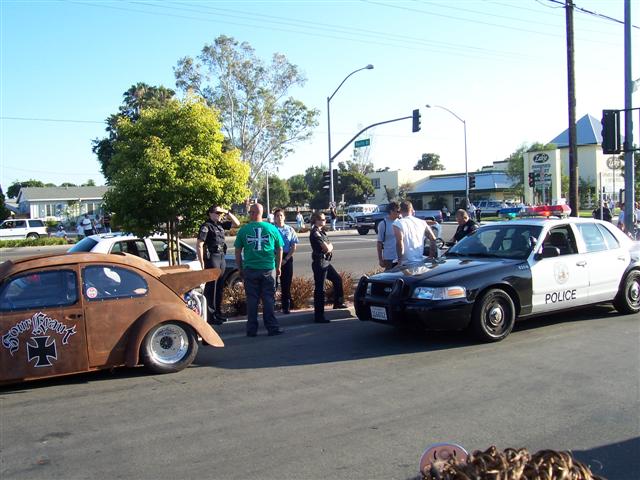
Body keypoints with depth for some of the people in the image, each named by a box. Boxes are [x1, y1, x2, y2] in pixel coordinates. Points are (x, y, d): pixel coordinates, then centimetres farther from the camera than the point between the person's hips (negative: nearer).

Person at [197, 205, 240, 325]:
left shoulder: (221, 224, 13)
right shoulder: (206, 226, -8)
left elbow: (237, 223, 20)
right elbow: (199, 245, -14)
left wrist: (227, 213, 8)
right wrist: (202, 262, -18)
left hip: (221, 257, 8)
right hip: (211, 258, -8)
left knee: (219, 287, 13)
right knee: (211, 288, -6)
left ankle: (217, 313, 23)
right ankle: (210, 316, -3)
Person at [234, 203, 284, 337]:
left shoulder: (244, 230, -1)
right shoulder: (271, 228, 1)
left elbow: (237, 251, 3)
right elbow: (279, 249, 7)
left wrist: (240, 268, 13)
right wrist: (278, 267, 16)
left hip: (250, 270, 0)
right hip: (268, 269, 0)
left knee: (252, 299, 7)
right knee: (268, 298, 5)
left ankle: (252, 329, 11)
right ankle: (272, 327, 7)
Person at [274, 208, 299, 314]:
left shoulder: (290, 230, 4)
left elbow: (294, 247, 3)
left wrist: (286, 259, -6)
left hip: (287, 258, 2)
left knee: (286, 283, 5)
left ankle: (286, 307, 14)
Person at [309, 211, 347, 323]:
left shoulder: (321, 231, 14)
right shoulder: (315, 233, -17)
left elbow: (329, 246, 14)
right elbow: (327, 248, -21)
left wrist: (328, 247, -8)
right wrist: (329, 247, 0)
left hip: (326, 262, 10)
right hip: (319, 263, -10)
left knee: (337, 279, 22)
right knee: (319, 289, -5)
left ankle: (338, 302, 39)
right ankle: (319, 316, -1)